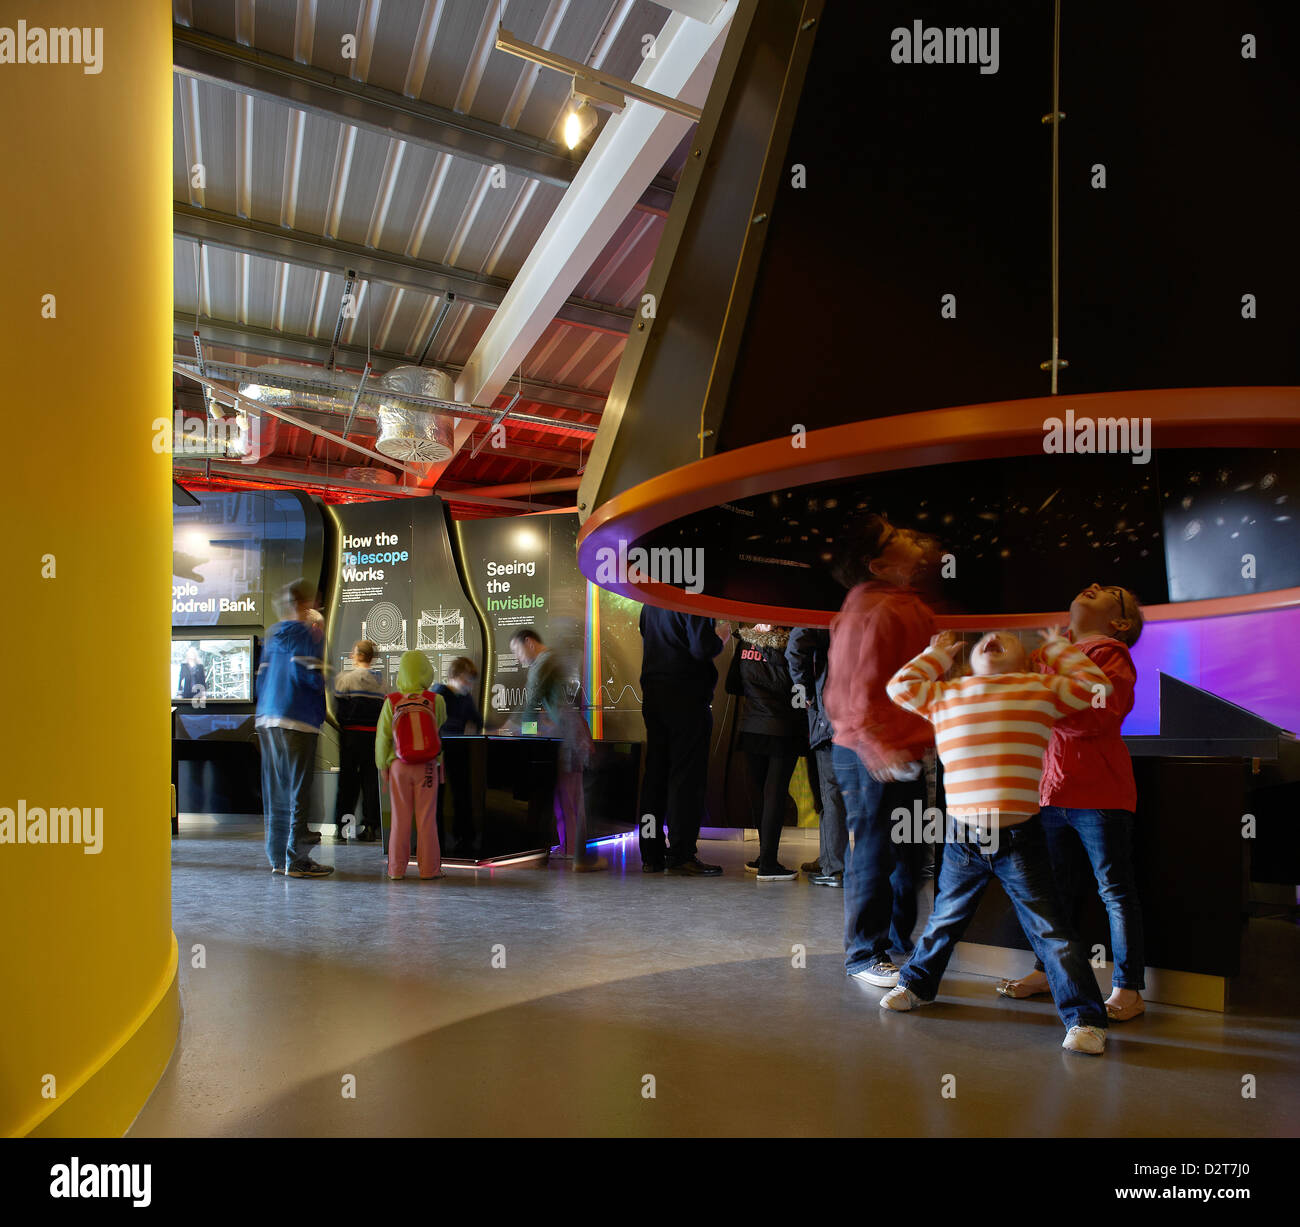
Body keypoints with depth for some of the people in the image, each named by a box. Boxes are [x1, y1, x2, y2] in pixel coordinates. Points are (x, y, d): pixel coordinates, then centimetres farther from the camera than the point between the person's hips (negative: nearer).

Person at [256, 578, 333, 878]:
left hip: (267, 719, 8)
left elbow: (262, 677, 19)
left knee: (276, 792, 12)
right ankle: (296, 859, -2)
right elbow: (310, 676, -17)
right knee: (297, 790, -4)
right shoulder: (304, 633, -8)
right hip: (297, 721, -8)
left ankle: (278, 856, 18)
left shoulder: (273, 634, 16)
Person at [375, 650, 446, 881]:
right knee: (426, 819, 6)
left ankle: (397, 869, 15)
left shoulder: (391, 702, -5)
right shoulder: (436, 701, -7)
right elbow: (442, 731, 2)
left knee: (400, 819, 9)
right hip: (428, 767, -1)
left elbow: (382, 737, -1)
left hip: (399, 766, 1)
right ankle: (428, 869, 11)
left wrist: (383, 766, 9)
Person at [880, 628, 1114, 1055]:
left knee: (1049, 930, 2)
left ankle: (1085, 1019, 14)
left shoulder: (1042, 687, 9)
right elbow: (899, 686, 22)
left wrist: (1058, 649, 21)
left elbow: (1094, 683, 14)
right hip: (960, 835, 3)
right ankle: (916, 983, 40)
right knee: (945, 917, 21)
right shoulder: (945, 694, 13)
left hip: (1018, 836, -3)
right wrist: (936, 654, 28)